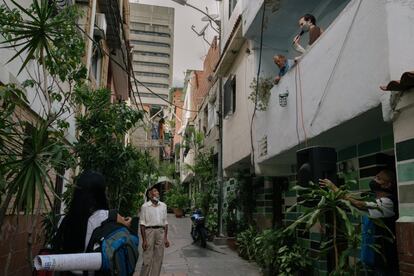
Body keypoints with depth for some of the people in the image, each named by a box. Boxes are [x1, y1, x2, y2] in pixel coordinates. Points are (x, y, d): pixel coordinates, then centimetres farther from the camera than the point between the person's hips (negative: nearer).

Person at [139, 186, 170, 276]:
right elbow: (142, 224, -5)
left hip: (160, 231, 5)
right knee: (147, 259, -4)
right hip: (149, 231, -4)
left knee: (159, 259, 8)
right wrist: (144, 240, -10)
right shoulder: (145, 206, -3)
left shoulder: (163, 205, 11)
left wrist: (166, 238, 11)